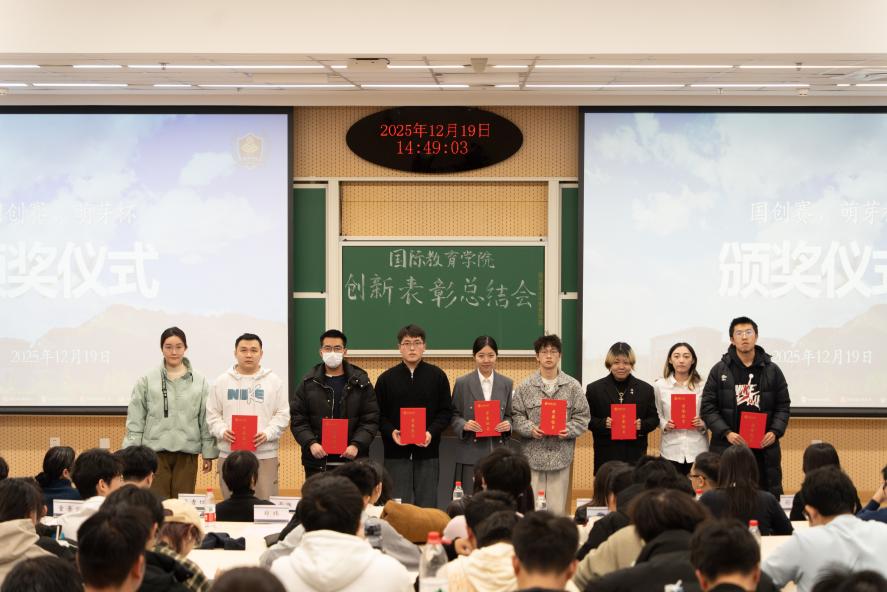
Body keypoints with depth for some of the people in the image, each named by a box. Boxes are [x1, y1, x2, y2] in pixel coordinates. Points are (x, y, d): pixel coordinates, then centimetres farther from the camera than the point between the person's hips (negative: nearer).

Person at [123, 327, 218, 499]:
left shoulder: (199, 382, 6)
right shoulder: (147, 381, 2)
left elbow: (206, 420, 7)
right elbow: (135, 421, 2)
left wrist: (208, 453, 5)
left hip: (187, 454, 1)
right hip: (155, 453, -1)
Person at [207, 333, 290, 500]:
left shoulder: (274, 381, 6)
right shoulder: (222, 382, 10)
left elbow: (282, 415, 4)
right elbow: (212, 414, 10)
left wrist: (267, 434, -11)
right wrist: (222, 431, -9)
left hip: (265, 455, -1)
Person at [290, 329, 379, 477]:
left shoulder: (360, 382, 5)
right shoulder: (309, 383, 7)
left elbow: (370, 420, 2)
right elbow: (298, 420, 5)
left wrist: (357, 445, -14)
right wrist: (311, 443, -12)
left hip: (351, 461, -1)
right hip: (317, 463, 1)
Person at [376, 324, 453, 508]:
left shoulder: (437, 376, 5)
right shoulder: (386, 378, 6)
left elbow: (446, 411, 5)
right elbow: (379, 414, 7)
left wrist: (432, 432, -12)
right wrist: (390, 432, -12)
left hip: (428, 452, 0)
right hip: (396, 453, 0)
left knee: (427, 506, 3)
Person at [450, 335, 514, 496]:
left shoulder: (506, 383, 10)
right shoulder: (462, 383, 3)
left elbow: (509, 415, 15)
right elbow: (454, 415, 5)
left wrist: (508, 425, -7)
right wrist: (464, 425, -15)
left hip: (498, 452, 2)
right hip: (471, 454, -2)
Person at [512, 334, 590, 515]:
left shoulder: (573, 386, 6)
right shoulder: (525, 387, 4)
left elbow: (582, 416, 6)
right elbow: (516, 416, 4)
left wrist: (569, 430, -11)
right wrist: (530, 428, -13)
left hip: (560, 455, 1)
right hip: (533, 455, -1)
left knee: (557, 509, 3)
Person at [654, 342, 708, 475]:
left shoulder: (702, 386, 2)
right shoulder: (659, 385, 4)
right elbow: (656, 415, 10)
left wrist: (703, 424, -12)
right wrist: (664, 425, -10)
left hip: (697, 450, 0)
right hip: (671, 450, 0)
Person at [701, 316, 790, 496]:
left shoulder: (772, 370, 8)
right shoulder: (719, 370, 4)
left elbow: (783, 406, 10)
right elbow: (708, 407, 1)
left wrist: (775, 432, -7)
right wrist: (726, 433, -12)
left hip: (764, 449, 1)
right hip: (727, 448, -1)